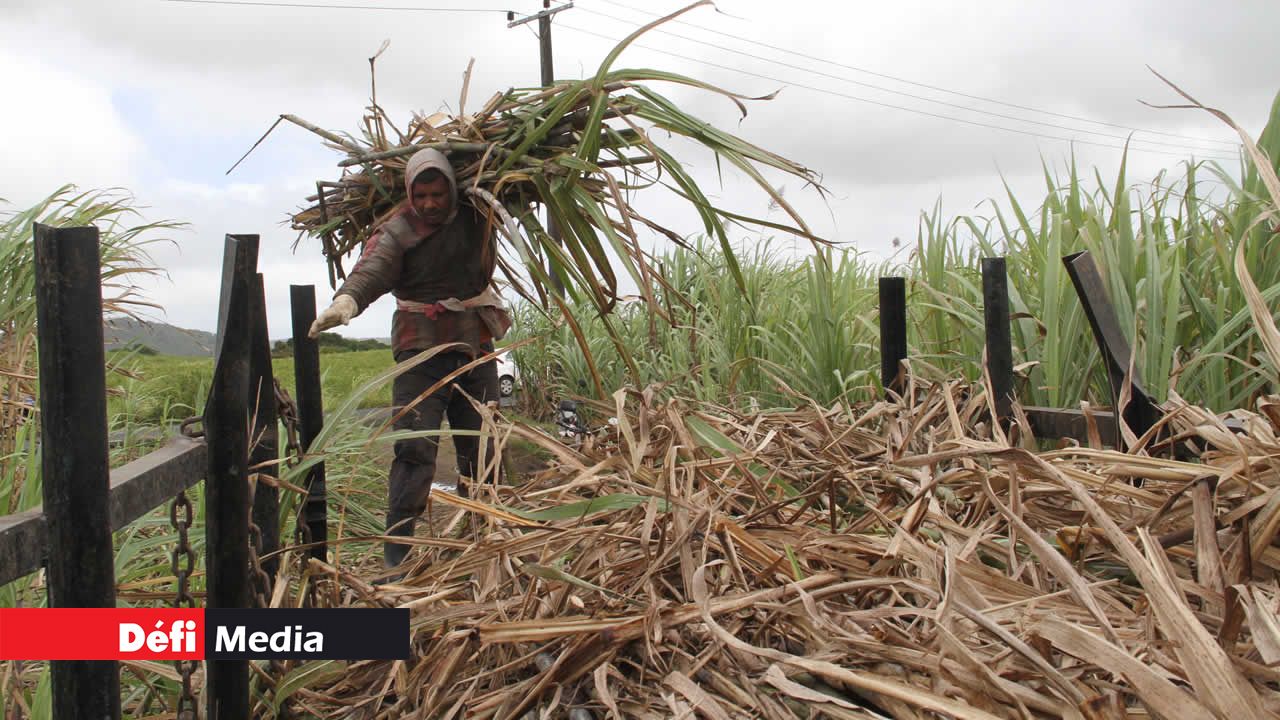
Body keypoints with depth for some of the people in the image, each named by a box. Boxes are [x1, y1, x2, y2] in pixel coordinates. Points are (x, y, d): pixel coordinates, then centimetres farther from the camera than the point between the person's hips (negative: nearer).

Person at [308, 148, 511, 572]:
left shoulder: (476, 217, 3)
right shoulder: (397, 232, -10)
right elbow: (370, 272, -28)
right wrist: (345, 302, -48)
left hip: (476, 346, 5)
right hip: (422, 349, -4)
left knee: (481, 446, 10)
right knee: (415, 446, -14)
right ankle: (396, 552, -11)